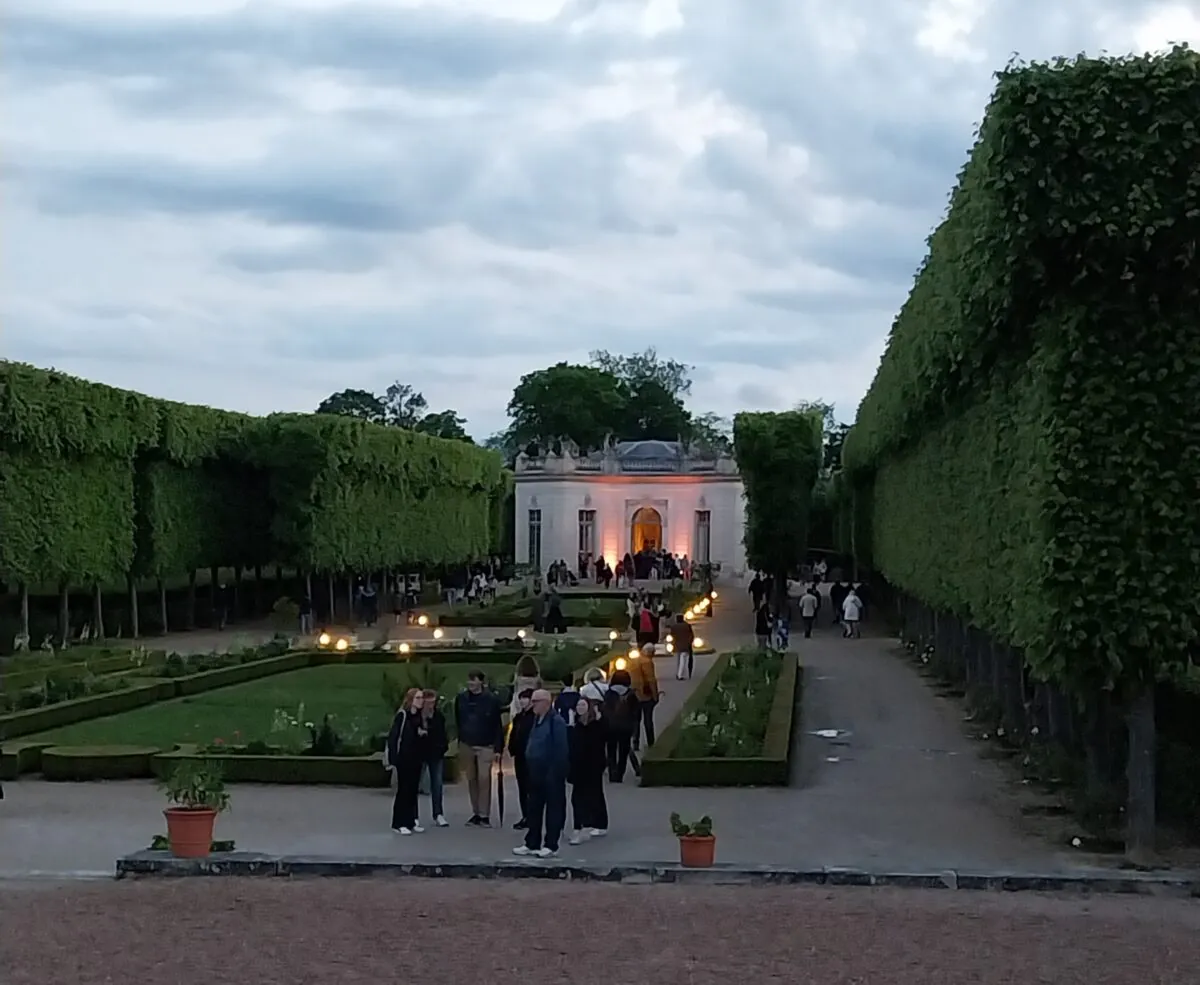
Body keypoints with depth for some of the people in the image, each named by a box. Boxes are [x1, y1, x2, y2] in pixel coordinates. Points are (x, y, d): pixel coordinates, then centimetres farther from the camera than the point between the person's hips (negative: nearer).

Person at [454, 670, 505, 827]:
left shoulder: (491, 699, -8)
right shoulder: (461, 698, 2)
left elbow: (498, 726, -7)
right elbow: (458, 721, 11)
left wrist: (498, 748, -10)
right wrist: (460, 740, 9)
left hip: (485, 746, -4)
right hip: (466, 745, 4)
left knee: (484, 780, -7)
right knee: (471, 780, 8)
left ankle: (484, 815, -3)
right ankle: (476, 813, 16)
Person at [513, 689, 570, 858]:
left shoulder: (556, 721, -15)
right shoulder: (537, 720, 12)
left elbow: (561, 750, -18)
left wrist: (554, 773, -20)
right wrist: (530, 768, 13)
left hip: (551, 774, -9)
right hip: (536, 772, 9)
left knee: (553, 809, 2)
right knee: (534, 809, 12)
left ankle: (550, 845, 8)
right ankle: (532, 844, 19)